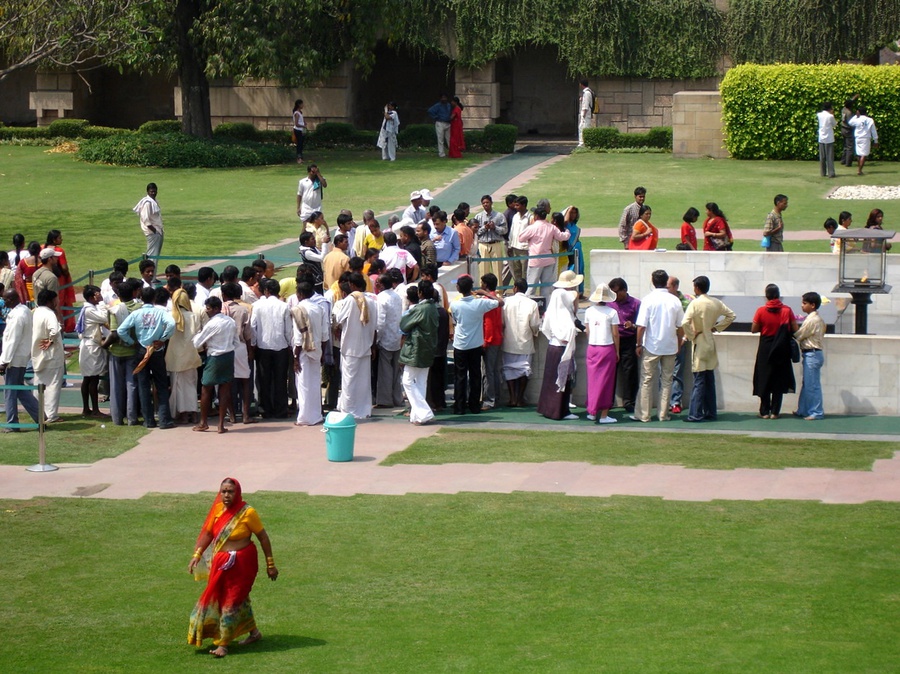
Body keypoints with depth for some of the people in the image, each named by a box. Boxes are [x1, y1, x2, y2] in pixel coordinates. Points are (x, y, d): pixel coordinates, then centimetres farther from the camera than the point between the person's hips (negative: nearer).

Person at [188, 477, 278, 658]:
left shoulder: (247, 513, -16)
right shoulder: (218, 509, -2)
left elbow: (263, 537, -10)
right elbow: (207, 533, 3)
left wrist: (270, 564, -7)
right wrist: (196, 555, -8)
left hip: (241, 563, -6)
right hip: (220, 562, 6)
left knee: (231, 602, -4)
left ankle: (223, 645, 1)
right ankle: (254, 632, 37)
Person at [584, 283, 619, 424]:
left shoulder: (589, 311, 1)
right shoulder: (612, 312, -9)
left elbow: (587, 331, 6)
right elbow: (615, 334, -5)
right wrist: (617, 351, 5)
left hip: (592, 349, 3)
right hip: (607, 349, -3)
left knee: (593, 379, 12)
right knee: (606, 381, 3)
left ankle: (592, 412, 16)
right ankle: (604, 415, 4)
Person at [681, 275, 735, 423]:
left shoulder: (695, 303, -16)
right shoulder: (716, 303, 2)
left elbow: (685, 323, -27)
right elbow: (731, 315, 12)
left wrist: (691, 336, -11)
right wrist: (716, 327, 10)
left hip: (699, 344, -6)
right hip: (710, 343, 6)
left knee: (699, 381, -5)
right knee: (710, 380, 12)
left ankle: (695, 414, -5)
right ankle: (711, 413, 16)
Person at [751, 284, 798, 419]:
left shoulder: (761, 311, -9)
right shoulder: (787, 310, -6)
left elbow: (754, 330, -4)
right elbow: (795, 329, -2)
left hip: (765, 348, -1)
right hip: (782, 350, 1)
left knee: (764, 379, 8)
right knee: (779, 381, 8)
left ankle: (765, 412, 8)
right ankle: (775, 412, 6)